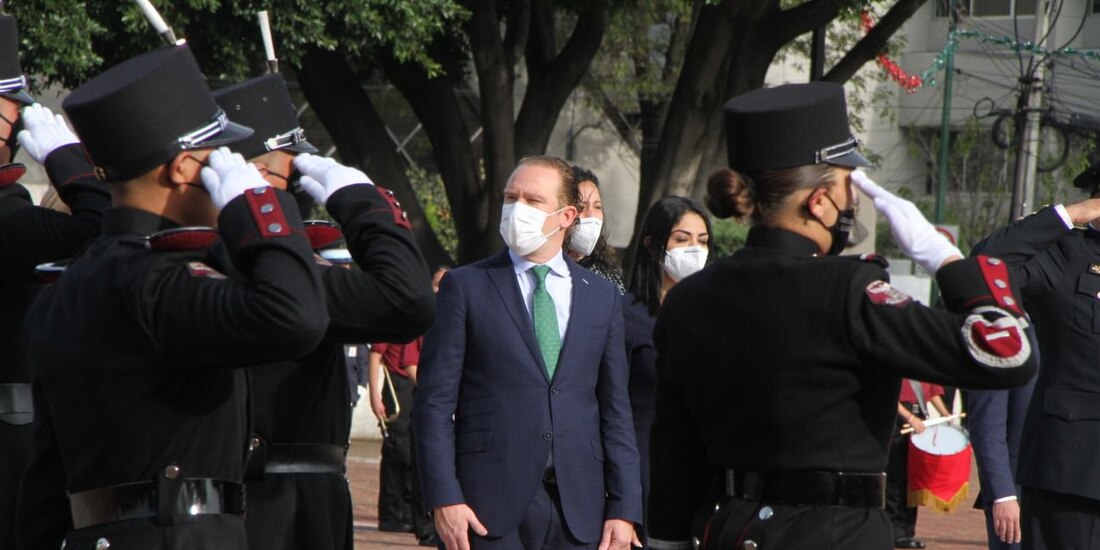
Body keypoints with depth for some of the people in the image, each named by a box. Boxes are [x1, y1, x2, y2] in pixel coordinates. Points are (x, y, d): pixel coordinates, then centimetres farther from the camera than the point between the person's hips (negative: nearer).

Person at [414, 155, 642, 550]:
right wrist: (444, 499, -10)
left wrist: (624, 508, 5)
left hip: (578, 508, 3)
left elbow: (615, 410, 13)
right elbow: (434, 401, 0)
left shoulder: (602, 296, 13)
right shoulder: (466, 287, 4)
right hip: (491, 506, -3)